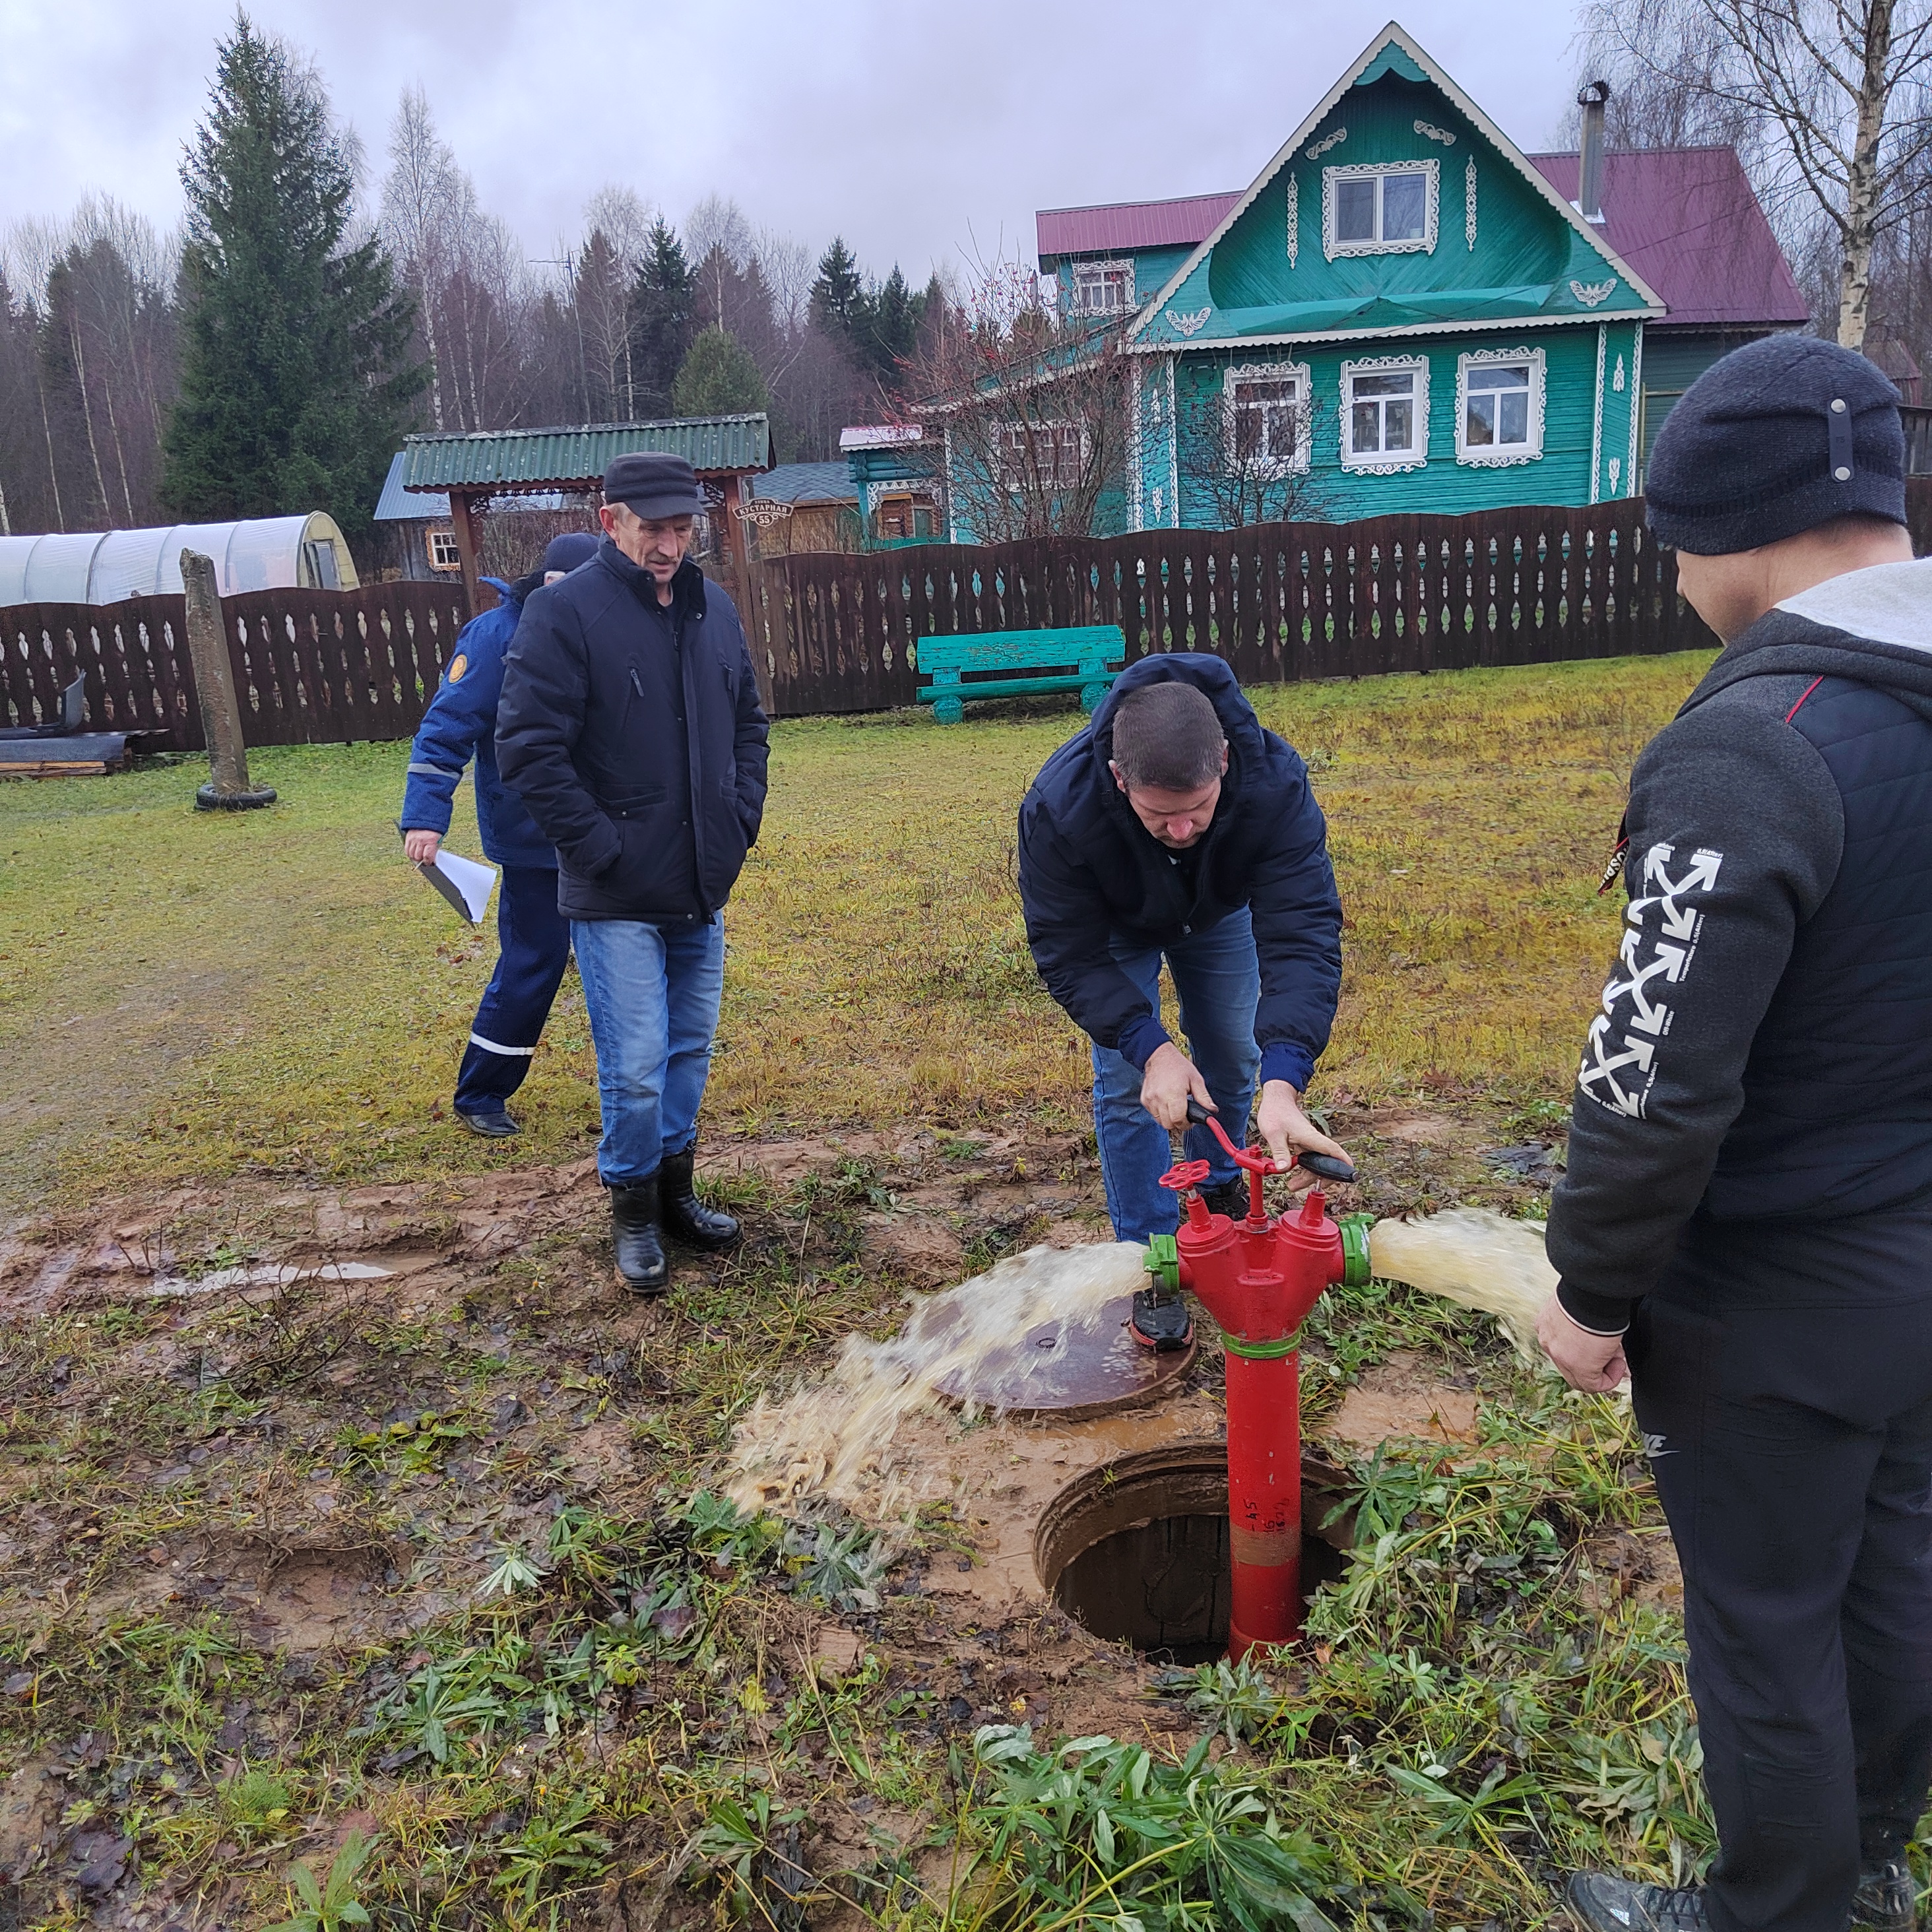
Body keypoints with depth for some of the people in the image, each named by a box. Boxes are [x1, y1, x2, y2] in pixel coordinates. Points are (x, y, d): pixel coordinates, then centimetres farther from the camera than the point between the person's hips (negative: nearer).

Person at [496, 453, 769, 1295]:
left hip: (703, 886, 6)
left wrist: (742, 819, 7)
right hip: (616, 897, -6)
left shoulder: (713, 609, 7)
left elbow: (748, 722, 19)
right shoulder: (564, 612, -12)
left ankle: (675, 1189, 33)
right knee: (635, 1068, -3)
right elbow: (528, 748, -16)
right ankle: (633, 1213, 19)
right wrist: (601, 849, -16)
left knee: (691, 1050, 16)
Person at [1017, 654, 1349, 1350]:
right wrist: (1152, 1048, -44)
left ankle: (1221, 1187, 41)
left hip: (1220, 911, 2)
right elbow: (1068, 953, -32)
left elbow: (1303, 933, -46)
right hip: (1115, 927, -1)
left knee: (1232, 1060, 10)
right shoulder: (1059, 806, -44)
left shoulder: (1276, 783, -43)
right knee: (1126, 1084, -7)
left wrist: (1284, 1082, -57)